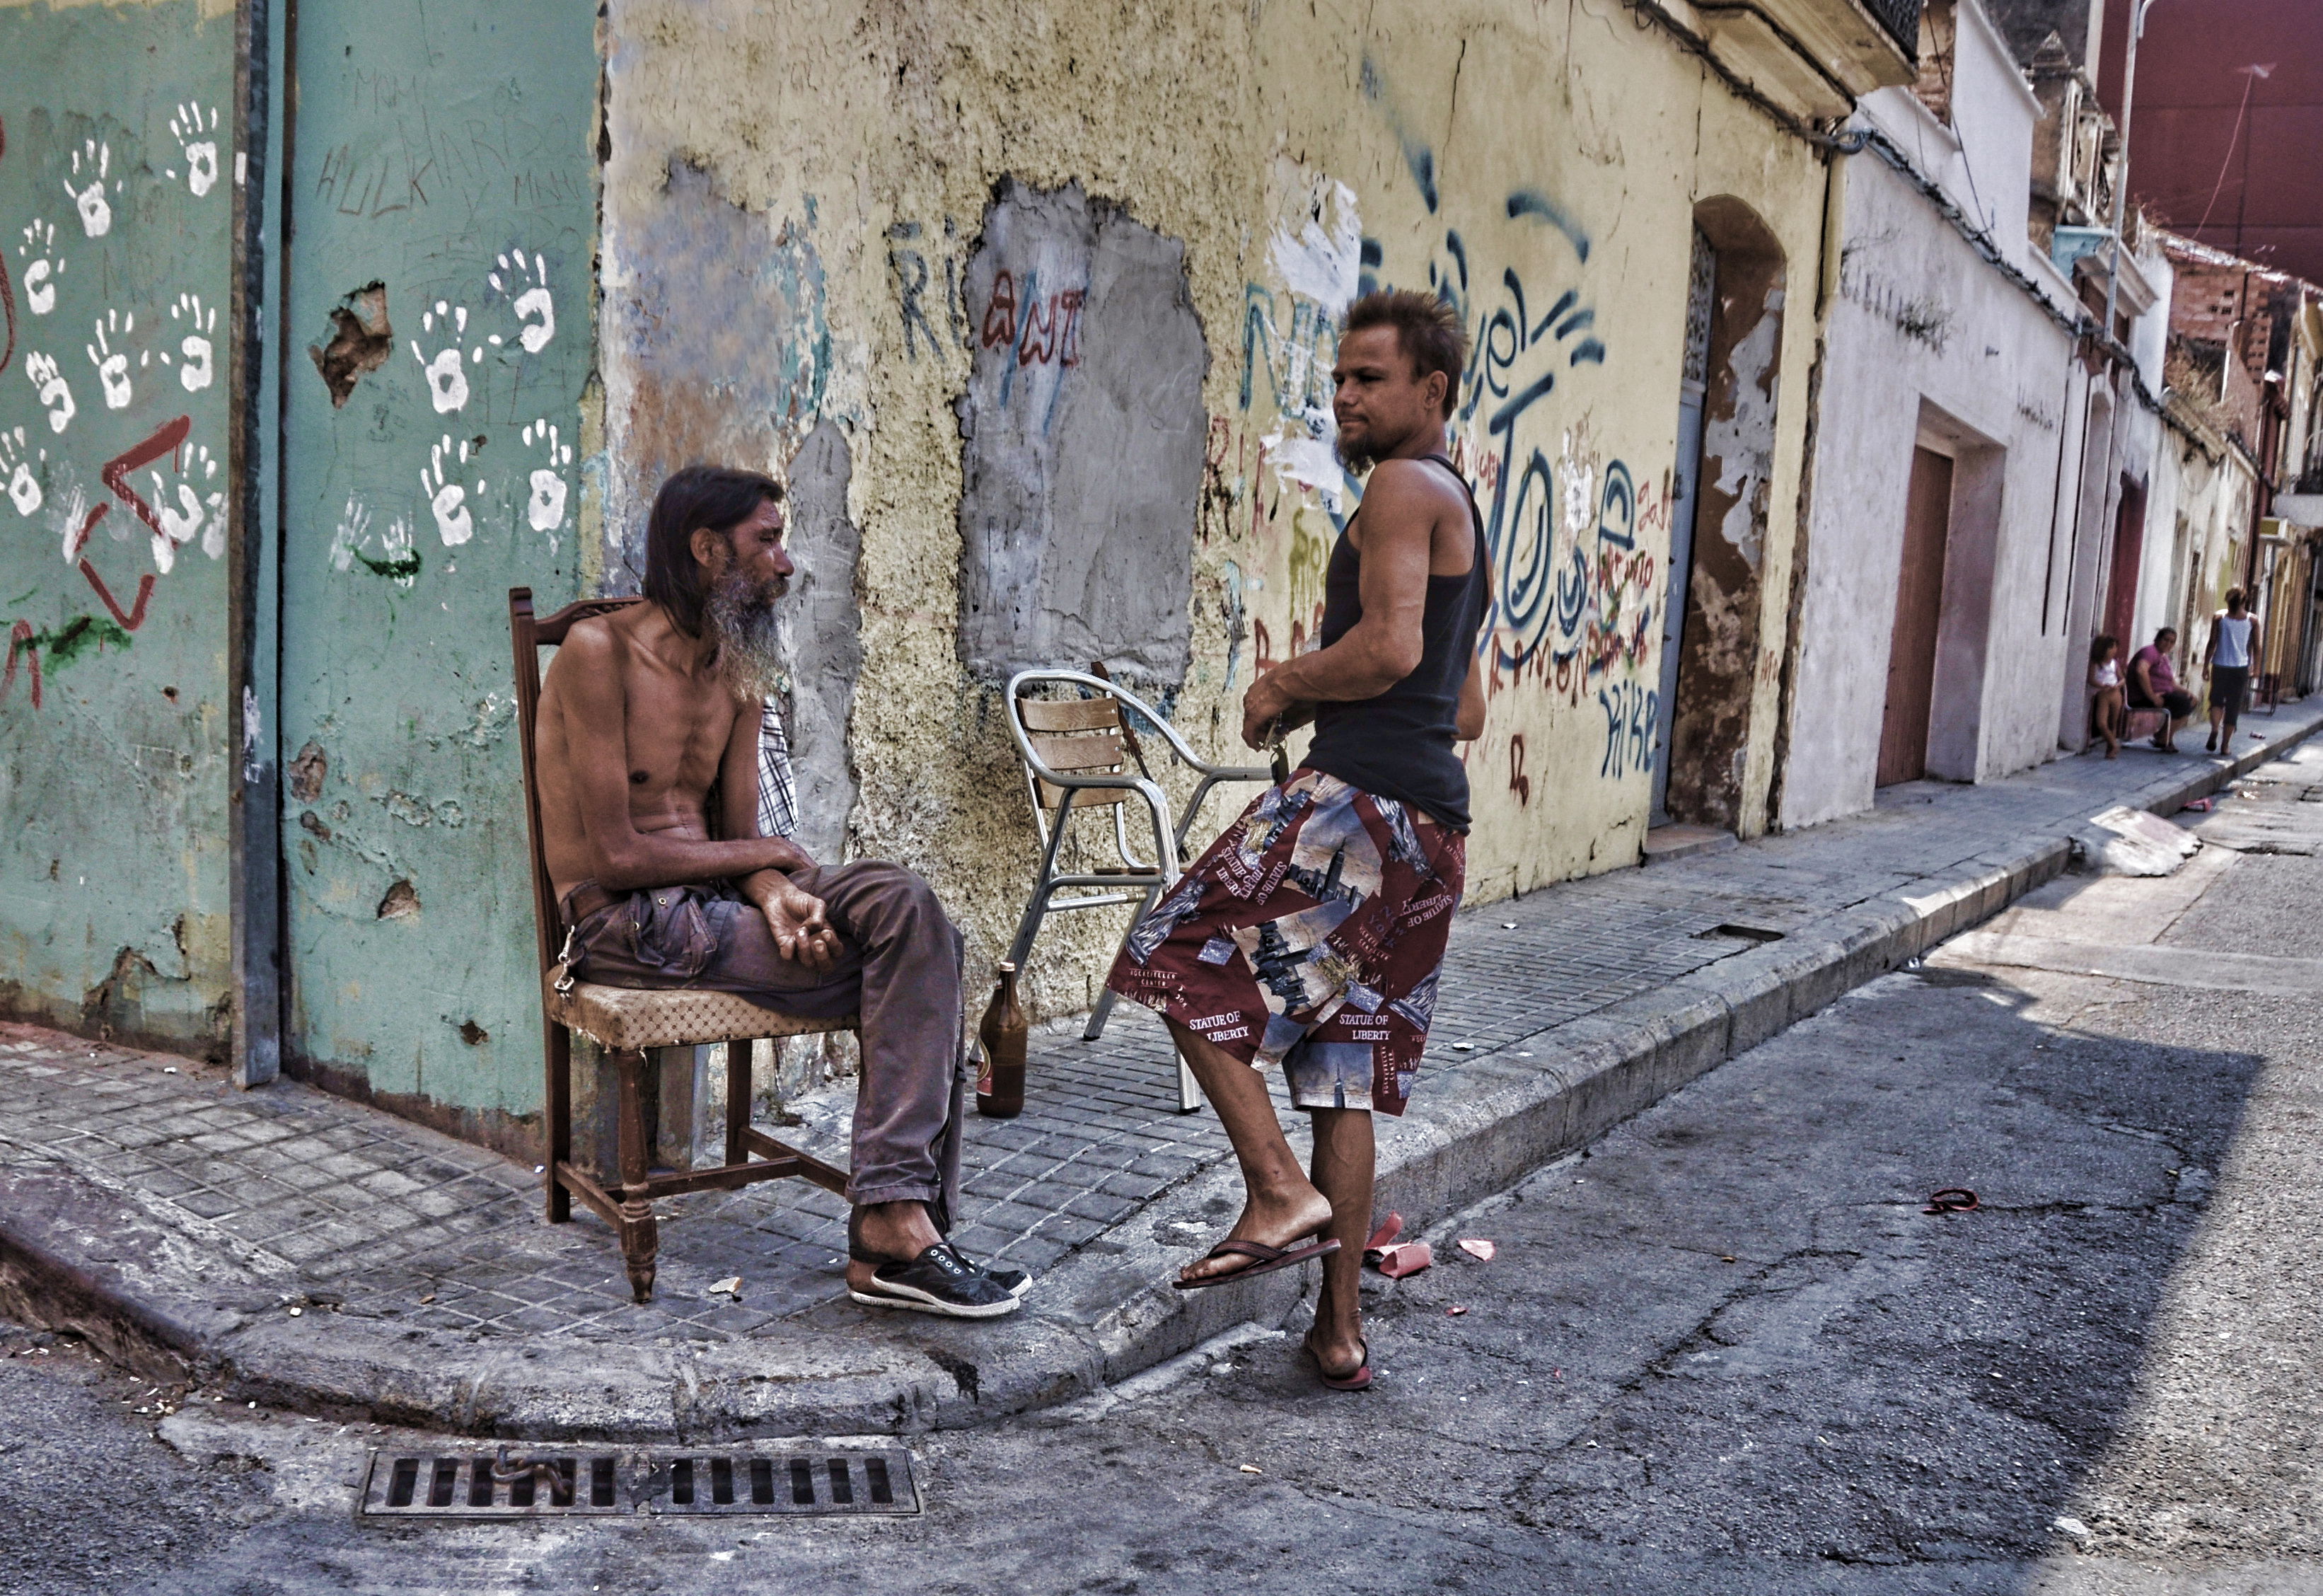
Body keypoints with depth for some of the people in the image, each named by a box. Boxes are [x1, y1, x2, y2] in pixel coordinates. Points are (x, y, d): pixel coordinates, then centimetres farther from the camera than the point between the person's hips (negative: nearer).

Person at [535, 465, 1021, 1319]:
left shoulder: (740, 672, 14)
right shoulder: (599, 651, -10)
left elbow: (740, 839, 8)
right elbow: (618, 856, -16)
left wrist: (776, 895, -15)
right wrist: (764, 856, -5)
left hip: (713, 899, 7)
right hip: (624, 926, -7)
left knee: (906, 906, -21)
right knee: (909, 959, -21)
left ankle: (895, 1222, -26)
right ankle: (894, 1228, -16)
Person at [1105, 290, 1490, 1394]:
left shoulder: (1404, 486, -3)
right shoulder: (1460, 512, 27)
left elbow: (1390, 645, -18)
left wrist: (1283, 687, -3)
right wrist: (1322, 702, 22)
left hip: (1361, 800, -10)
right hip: (1433, 822, 10)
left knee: (1181, 966, -3)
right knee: (1346, 1071, 11)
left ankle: (1282, 1191, -9)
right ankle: (1340, 1332, 15)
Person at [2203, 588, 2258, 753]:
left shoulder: (2219, 617, -2)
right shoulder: (2252, 620, 2)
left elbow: (2212, 644, -5)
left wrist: (2206, 665, 0)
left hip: (2220, 666, -1)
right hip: (2241, 667, 1)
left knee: (2216, 701, 12)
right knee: (2233, 707, 6)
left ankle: (2215, 729, -17)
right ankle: (2225, 745, 7)